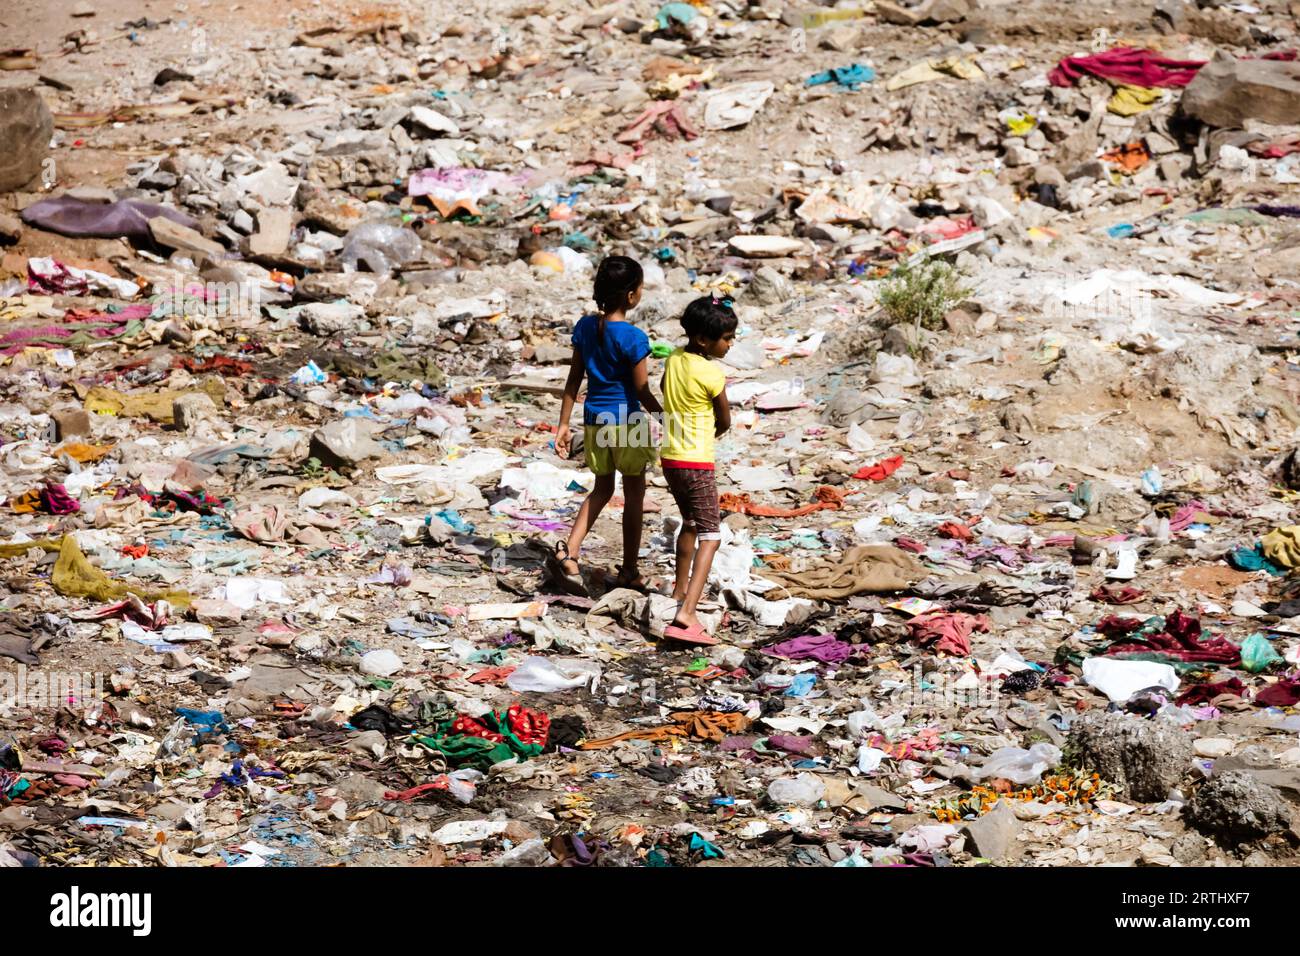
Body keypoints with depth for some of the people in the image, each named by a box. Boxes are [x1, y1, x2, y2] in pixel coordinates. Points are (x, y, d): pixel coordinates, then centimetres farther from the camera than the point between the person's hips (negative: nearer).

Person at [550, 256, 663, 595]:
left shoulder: (585, 326, -2)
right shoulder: (633, 338, -19)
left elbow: (573, 380, 3)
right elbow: (642, 392, -14)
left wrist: (563, 424, 9)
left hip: (595, 421, 6)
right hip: (627, 422, -5)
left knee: (602, 490, 19)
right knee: (634, 494, 11)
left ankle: (569, 554, 2)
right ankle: (629, 572, 19)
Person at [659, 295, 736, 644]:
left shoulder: (673, 360, 3)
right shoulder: (712, 373, -17)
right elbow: (725, 422, -4)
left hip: (670, 458, 8)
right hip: (697, 463, -8)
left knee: (690, 524, 29)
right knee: (709, 536, -9)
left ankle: (681, 590, 45)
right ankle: (686, 615, -25)